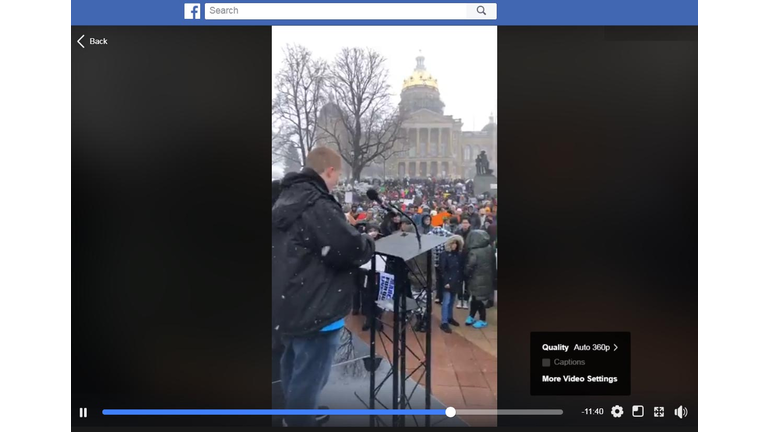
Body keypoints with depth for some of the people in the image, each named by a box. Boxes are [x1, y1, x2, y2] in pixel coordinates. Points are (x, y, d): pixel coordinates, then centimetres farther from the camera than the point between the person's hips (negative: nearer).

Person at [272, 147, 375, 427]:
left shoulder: (286, 199, 9)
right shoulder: (317, 206, -22)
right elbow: (353, 250, -25)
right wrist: (368, 243, -4)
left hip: (287, 303, 10)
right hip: (314, 308, -10)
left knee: (294, 365, 25)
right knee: (309, 375, 3)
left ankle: (294, 416, 43)